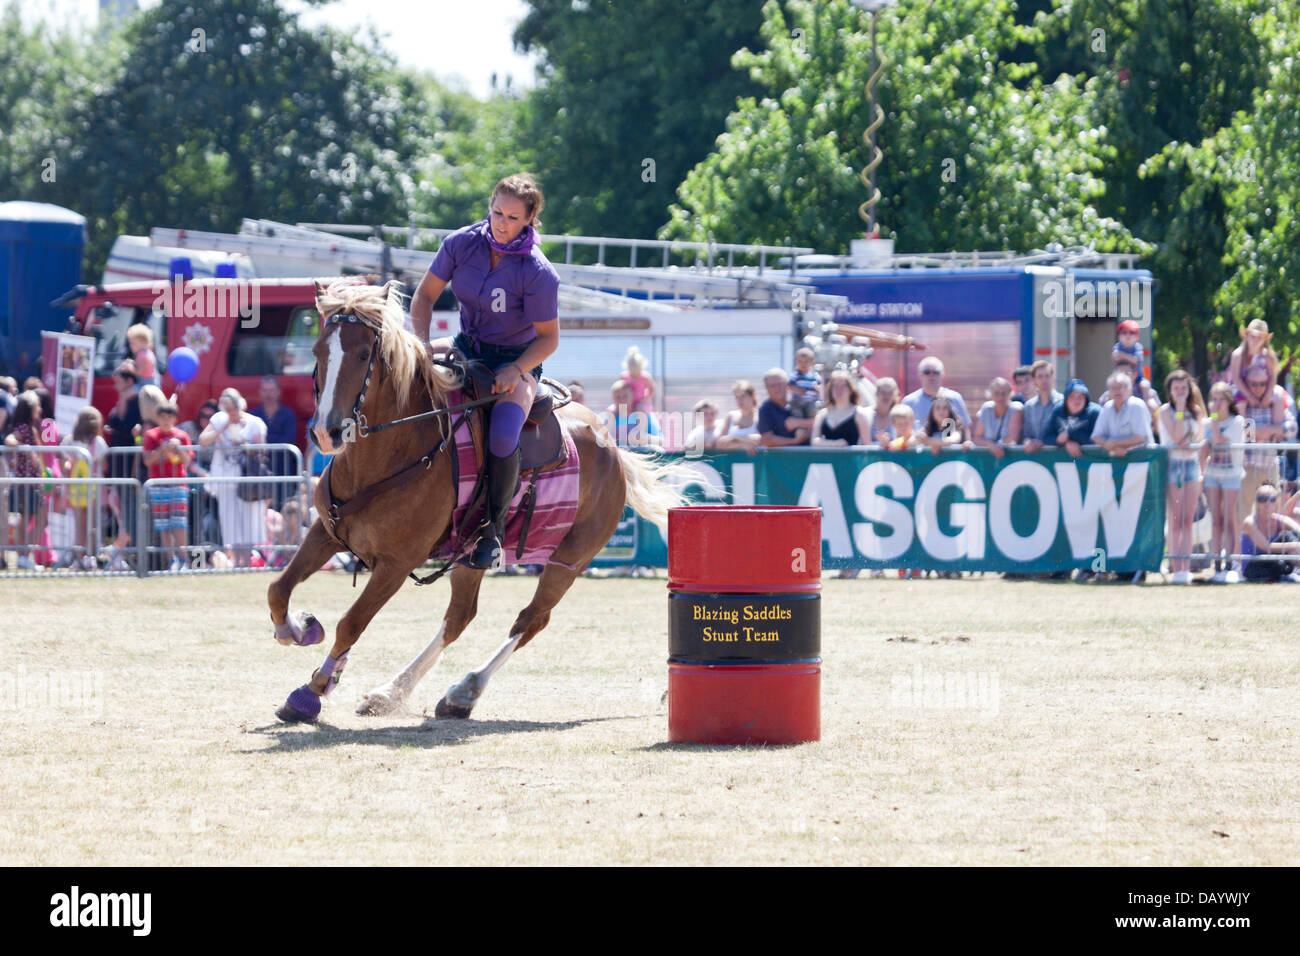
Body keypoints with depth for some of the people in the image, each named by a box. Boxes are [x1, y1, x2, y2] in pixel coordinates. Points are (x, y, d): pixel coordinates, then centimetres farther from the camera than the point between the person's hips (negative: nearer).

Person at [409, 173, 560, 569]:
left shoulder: (539, 273, -22)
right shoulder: (461, 244, -11)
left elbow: (548, 338, -13)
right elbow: (424, 296, 0)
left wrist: (515, 371, -27)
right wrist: (422, 346, -14)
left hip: (517, 360, -6)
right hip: (468, 347, 6)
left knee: (503, 438, -31)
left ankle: (493, 529, -10)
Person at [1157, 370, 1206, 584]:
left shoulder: (1196, 410, 9)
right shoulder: (1165, 411, -4)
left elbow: (1202, 438, 3)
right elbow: (1176, 437, -14)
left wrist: (1192, 445, -17)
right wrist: (1180, 410, -16)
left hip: (1192, 464, 4)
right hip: (1172, 464, -4)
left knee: (1188, 521, 2)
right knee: (1175, 521, -7)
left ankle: (1186, 567, 1)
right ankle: (1177, 568, -8)